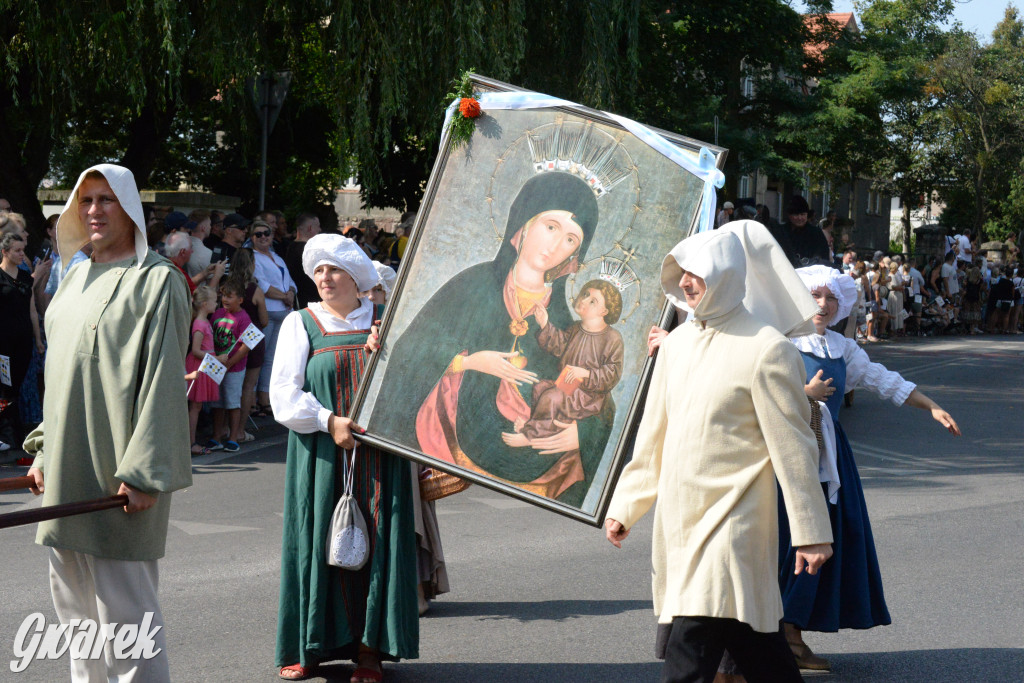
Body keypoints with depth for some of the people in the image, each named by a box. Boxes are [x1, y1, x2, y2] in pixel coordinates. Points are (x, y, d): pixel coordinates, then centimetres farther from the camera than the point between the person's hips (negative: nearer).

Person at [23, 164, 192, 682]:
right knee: (74, 600, 13)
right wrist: (44, 449, 16)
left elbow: (163, 380, -15)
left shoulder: (156, 280, -9)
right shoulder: (76, 278, 15)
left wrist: (143, 470, -20)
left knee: (123, 604, -6)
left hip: (117, 472, -8)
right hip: (67, 469, 8)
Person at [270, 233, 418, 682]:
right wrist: (329, 421, -15)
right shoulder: (300, 324, 6)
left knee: (376, 540, -3)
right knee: (319, 540, -1)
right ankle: (310, 647, 8)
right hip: (322, 456, -1)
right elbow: (284, 393, -2)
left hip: (378, 457, 1)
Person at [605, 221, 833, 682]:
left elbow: (793, 447, -8)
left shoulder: (766, 349, -10)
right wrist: (625, 506, 18)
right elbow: (653, 436, 18)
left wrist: (810, 532, -7)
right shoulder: (678, 343, 11)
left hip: (731, 523, -6)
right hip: (678, 520, 7)